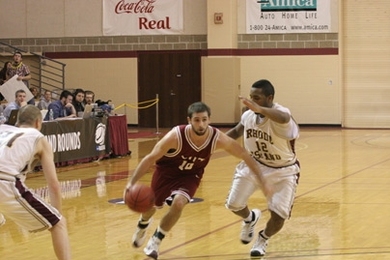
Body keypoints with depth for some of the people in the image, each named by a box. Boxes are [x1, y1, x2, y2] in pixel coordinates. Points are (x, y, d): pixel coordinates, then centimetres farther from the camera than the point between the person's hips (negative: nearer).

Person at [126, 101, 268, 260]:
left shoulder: (217, 138, -31)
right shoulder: (176, 136, -37)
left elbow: (245, 156, -20)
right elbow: (150, 158, -30)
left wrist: (262, 181, -22)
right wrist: (132, 182, -39)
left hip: (190, 175, 1)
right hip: (166, 170, -1)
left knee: (178, 203, -24)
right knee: (152, 205, 17)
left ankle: (156, 241, 0)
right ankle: (142, 227, 55)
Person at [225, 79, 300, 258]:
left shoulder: (280, 113, -32)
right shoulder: (248, 116, -11)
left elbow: (284, 118, -60)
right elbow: (237, 131, 13)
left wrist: (259, 109, -76)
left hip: (282, 171, -5)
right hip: (254, 165, 5)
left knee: (279, 215, -10)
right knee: (233, 204, 1)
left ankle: (263, 239, 24)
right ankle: (250, 218, 38)